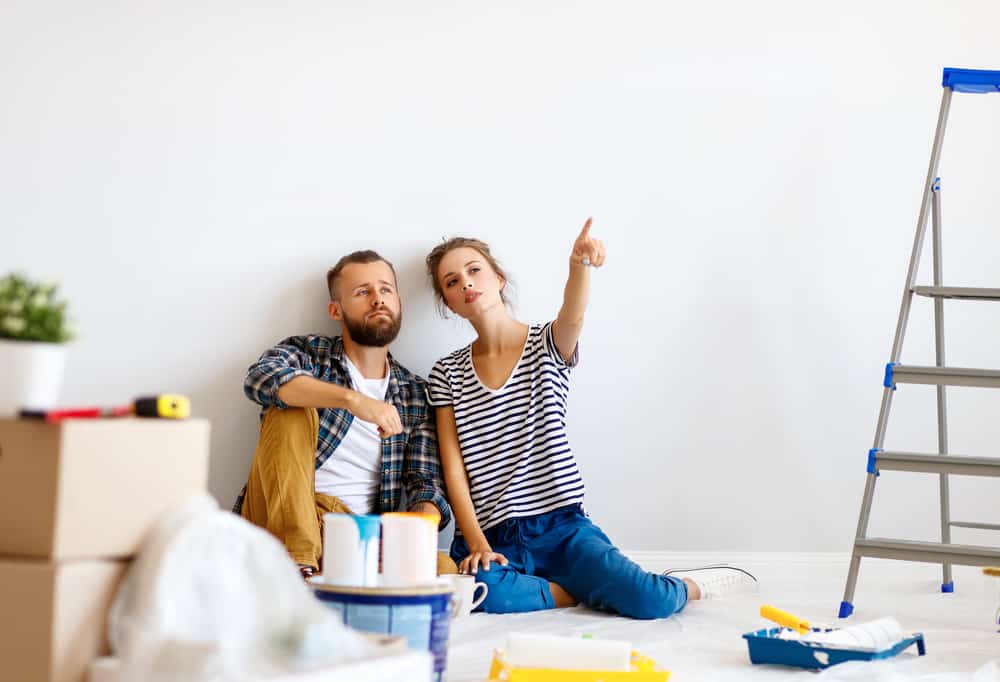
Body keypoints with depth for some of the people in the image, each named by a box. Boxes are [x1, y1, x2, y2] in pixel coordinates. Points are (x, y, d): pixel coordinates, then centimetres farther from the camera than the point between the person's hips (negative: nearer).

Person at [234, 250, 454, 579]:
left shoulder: (414, 393, 15)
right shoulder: (308, 353, 6)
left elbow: (426, 483, 7)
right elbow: (260, 378, -18)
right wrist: (352, 398, -32)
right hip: (282, 524, -2)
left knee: (443, 569, -28)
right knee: (291, 410, -23)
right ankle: (297, 562, -30)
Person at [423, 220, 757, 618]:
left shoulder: (547, 345, 5)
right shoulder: (447, 374, 9)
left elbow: (572, 318, -21)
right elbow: (454, 469, 3)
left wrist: (580, 265, -44)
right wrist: (477, 545, -12)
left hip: (562, 525, -1)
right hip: (490, 537, 1)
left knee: (649, 601, -24)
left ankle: (690, 588, 13)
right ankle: (588, 591, -10)